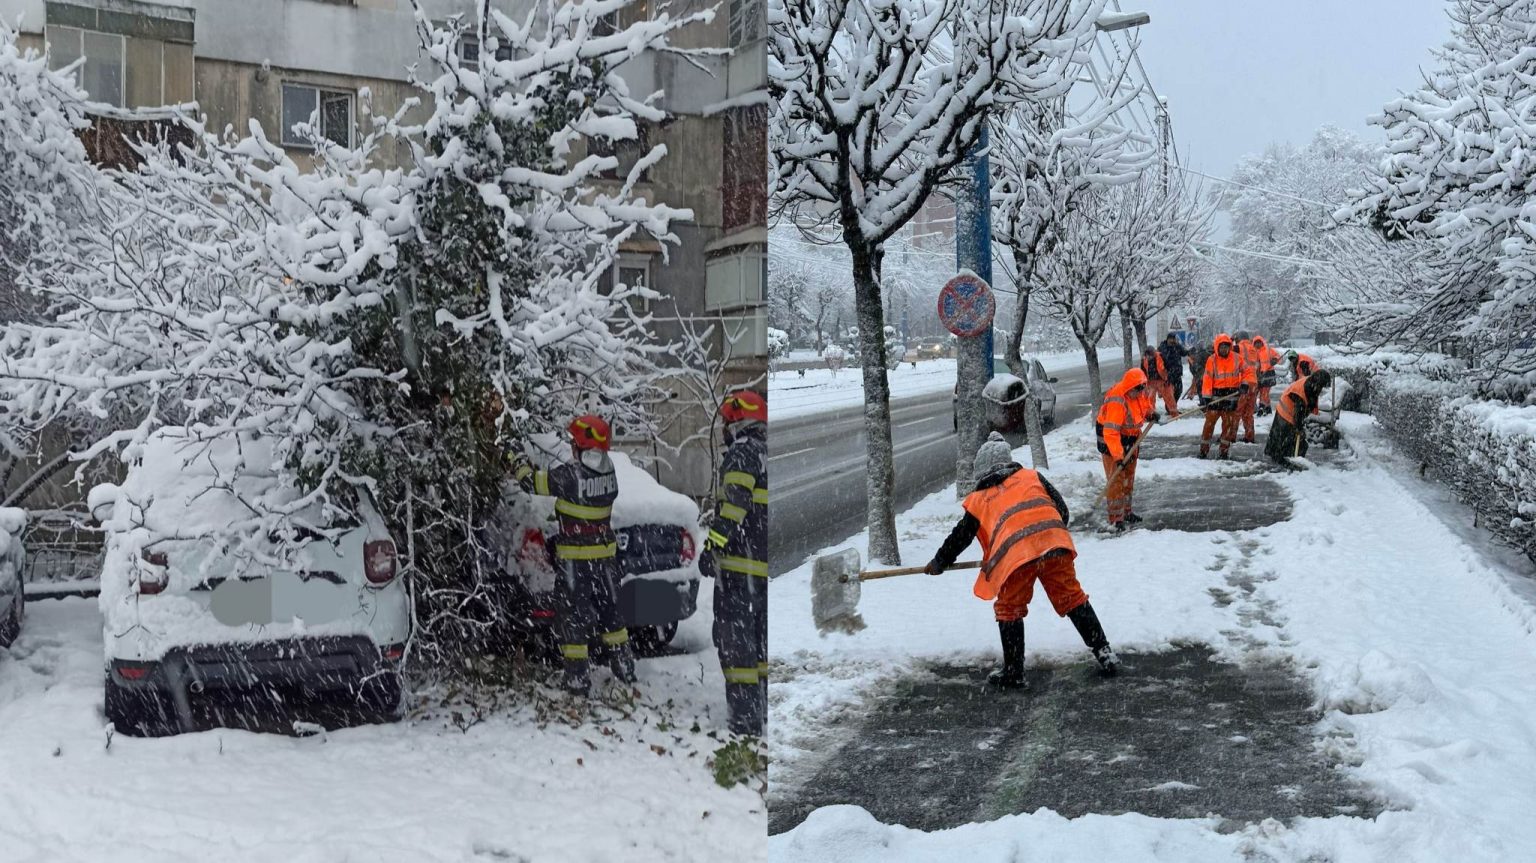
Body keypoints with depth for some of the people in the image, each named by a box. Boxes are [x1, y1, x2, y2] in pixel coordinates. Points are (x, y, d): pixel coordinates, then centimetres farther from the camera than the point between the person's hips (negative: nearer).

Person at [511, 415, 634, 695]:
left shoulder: (570, 475, -21)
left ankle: (577, 677, 6)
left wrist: (519, 462, 10)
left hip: (574, 559, -6)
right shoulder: (608, 472, -4)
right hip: (605, 555, 6)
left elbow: (532, 482, -9)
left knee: (573, 615, 4)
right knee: (609, 610, 20)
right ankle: (624, 666, 28)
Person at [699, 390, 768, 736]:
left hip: (740, 564, -8)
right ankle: (766, 710, 23)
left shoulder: (742, 453, -9)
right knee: (762, 637, 17)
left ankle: (745, 716, -10)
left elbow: (733, 503, -23)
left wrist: (714, 544, -27)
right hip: (768, 568, 9)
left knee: (734, 637, -6)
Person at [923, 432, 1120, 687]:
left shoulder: (978, 501, 23)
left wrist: (939, 563, 43)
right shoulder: (1032, 477, 26)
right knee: (1072, 597, 14)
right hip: (1054, 542, 2)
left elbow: (960, 538, 29)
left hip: (1015, 555, -2)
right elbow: (1062, 510, 20)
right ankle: (1104, 654, 14)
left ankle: (1013, 673, 14)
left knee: (1009, 609, 13)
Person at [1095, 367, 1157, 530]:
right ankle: (1116, 519, -6)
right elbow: (1111, 432, -37)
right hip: (1110, 440, -9)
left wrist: (1151, 413, -5)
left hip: (1130, 438, 9)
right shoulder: (1117, 402, -35)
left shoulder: (1140, 393, -10)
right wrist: (1118, 456, -40)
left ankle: (1126, 512, 32)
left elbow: (1146, 404, 17)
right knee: (1116, 479, -10)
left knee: (1129, 476, 18)